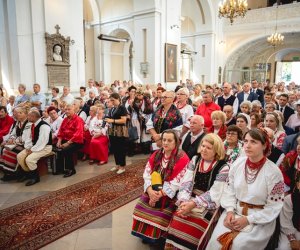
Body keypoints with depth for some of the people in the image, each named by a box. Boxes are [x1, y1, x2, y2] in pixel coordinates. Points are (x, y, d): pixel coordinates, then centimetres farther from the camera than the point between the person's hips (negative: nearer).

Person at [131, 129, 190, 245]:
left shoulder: (182, 158, -12)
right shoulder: (156, 154, 6)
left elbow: (177, 182, -17)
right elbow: (147, 174, 2)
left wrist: (161, 193, -19)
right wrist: (150, 190, -15)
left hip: (170, 194, -5)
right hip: (153, 190, 5)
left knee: (160, 215, -23)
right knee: (141, 207, -13)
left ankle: (157, 237, 6)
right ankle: (145, 233, 10)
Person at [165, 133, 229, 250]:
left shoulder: (223, 168, -5)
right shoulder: (195, 160, 8)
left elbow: (214, 194, -9)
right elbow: (186, 182, 2)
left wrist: (193, 204, -17)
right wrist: (184, 201, -13)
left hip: (208, 205, -3)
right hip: (190, 200, 3)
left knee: (190, 230, -22)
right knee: (175, 224, -16)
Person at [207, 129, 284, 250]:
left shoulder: (273, 172, -16)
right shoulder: (238, 163, -4)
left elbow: (274, 207, -10)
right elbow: (230, 190, 5)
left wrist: (248, 220, -15)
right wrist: (230, 211, -10)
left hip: (260, 219, -3)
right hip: (235, 211, 3)